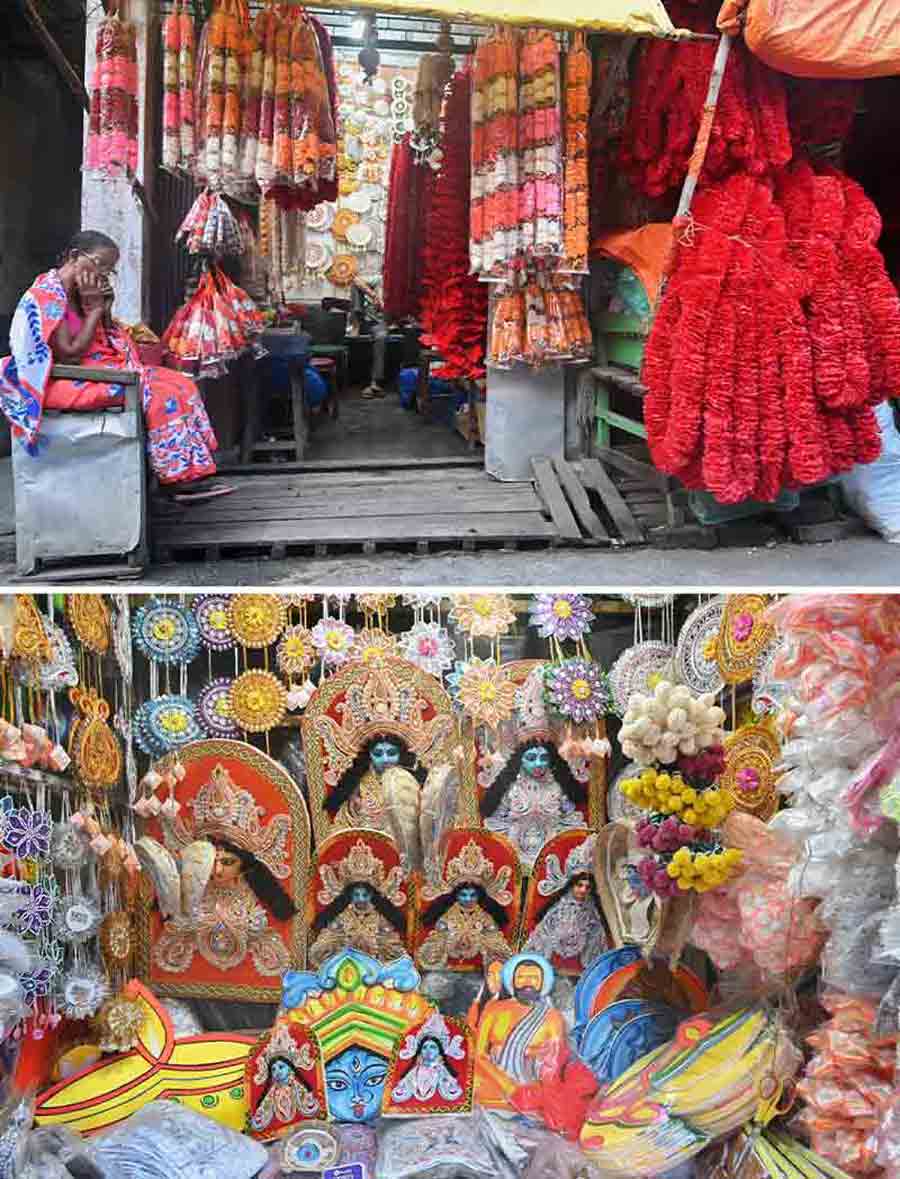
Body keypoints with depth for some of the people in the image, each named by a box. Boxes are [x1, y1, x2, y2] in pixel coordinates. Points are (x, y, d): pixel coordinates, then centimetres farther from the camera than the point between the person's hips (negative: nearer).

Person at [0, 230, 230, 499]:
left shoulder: (77, 294, 12)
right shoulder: (46, 295, -14)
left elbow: (106, 344, 16)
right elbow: (69, 355, -21)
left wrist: (105, 310, -2)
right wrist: (95, 309, -14)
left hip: (97, 370, 9)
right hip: (61, 383, -9)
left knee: (180, 384, -6)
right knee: (157, 391, -22)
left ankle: (192, 474, -13)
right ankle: (179, 477, -15)